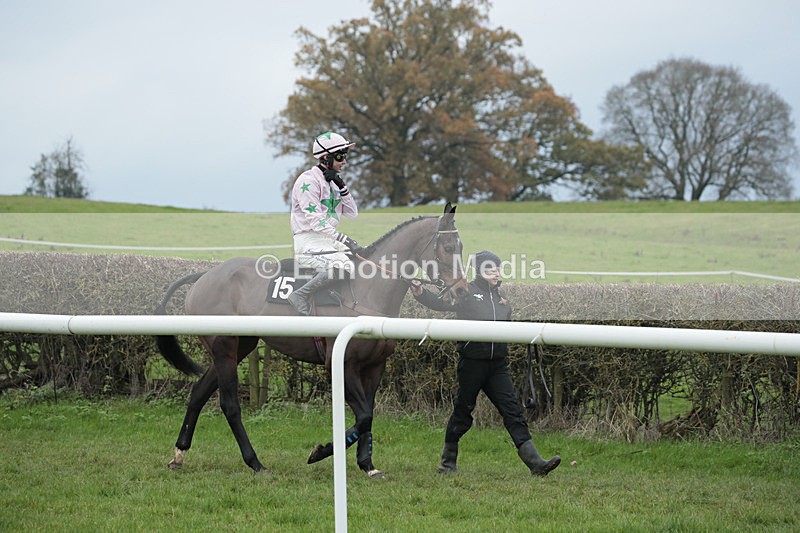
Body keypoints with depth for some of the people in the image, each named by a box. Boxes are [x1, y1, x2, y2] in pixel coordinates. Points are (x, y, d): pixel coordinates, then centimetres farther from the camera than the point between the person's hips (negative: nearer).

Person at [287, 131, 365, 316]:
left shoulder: (333, 182, 18)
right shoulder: (308, 181, -11)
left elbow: (352, 214, 14)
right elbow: (316, 221, -20)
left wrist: (342, 188, -1)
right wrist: (346, 240, -27)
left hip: (329, 240, 9)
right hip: (308, 241, -9)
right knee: (344, 266, -31)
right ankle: (301, 295, -25)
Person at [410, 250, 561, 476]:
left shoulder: (501, 295, 15)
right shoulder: (466, 292, -2)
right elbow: (439, 302, -14)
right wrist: (420, 293, -30)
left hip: (497, 364, 5)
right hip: (472, 362, -5)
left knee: (513, 411, -3)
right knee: (463, 411, 4)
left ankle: (535, 462, -9)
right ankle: (448, 462, 19)